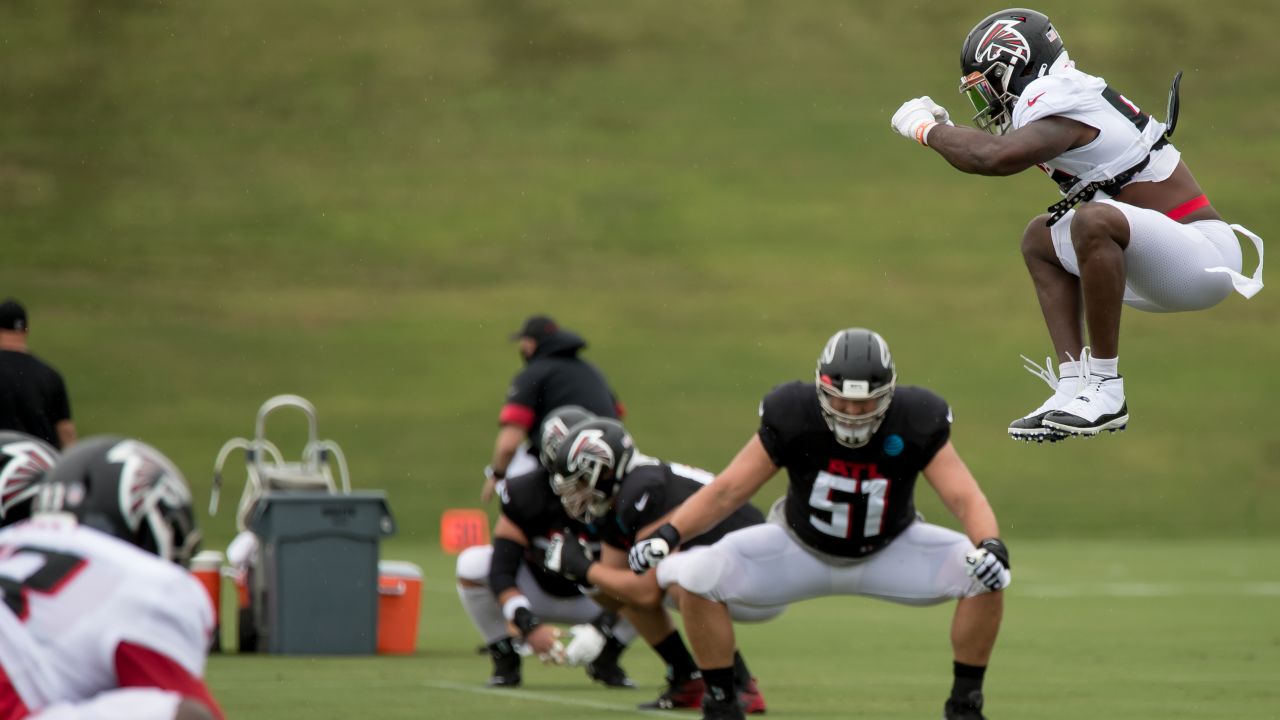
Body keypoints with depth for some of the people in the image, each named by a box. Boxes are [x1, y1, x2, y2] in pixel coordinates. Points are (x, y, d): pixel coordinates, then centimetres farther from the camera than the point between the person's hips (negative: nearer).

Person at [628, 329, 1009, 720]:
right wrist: (668, 534, -34)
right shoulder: (791, 417, -25)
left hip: (890, 552, 0)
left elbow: (965, 497, -28)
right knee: (696, 577, -24)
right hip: (803, 550, 0)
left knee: (988, 578, -24)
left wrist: (990, 545, -49)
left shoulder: (915, 424, -25)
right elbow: (727, 490, -20)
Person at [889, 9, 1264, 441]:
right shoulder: (1066, 102, 11)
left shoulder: (1064, 112, -18)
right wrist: (947, 131, 15)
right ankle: (1074, 389, 6)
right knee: (1041, 240, 20)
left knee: (1094, 221, -35)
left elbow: (994, 157, -34)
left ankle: (1106, 393, -24)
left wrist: (928, 130, -17)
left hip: (1206, 257, -10)